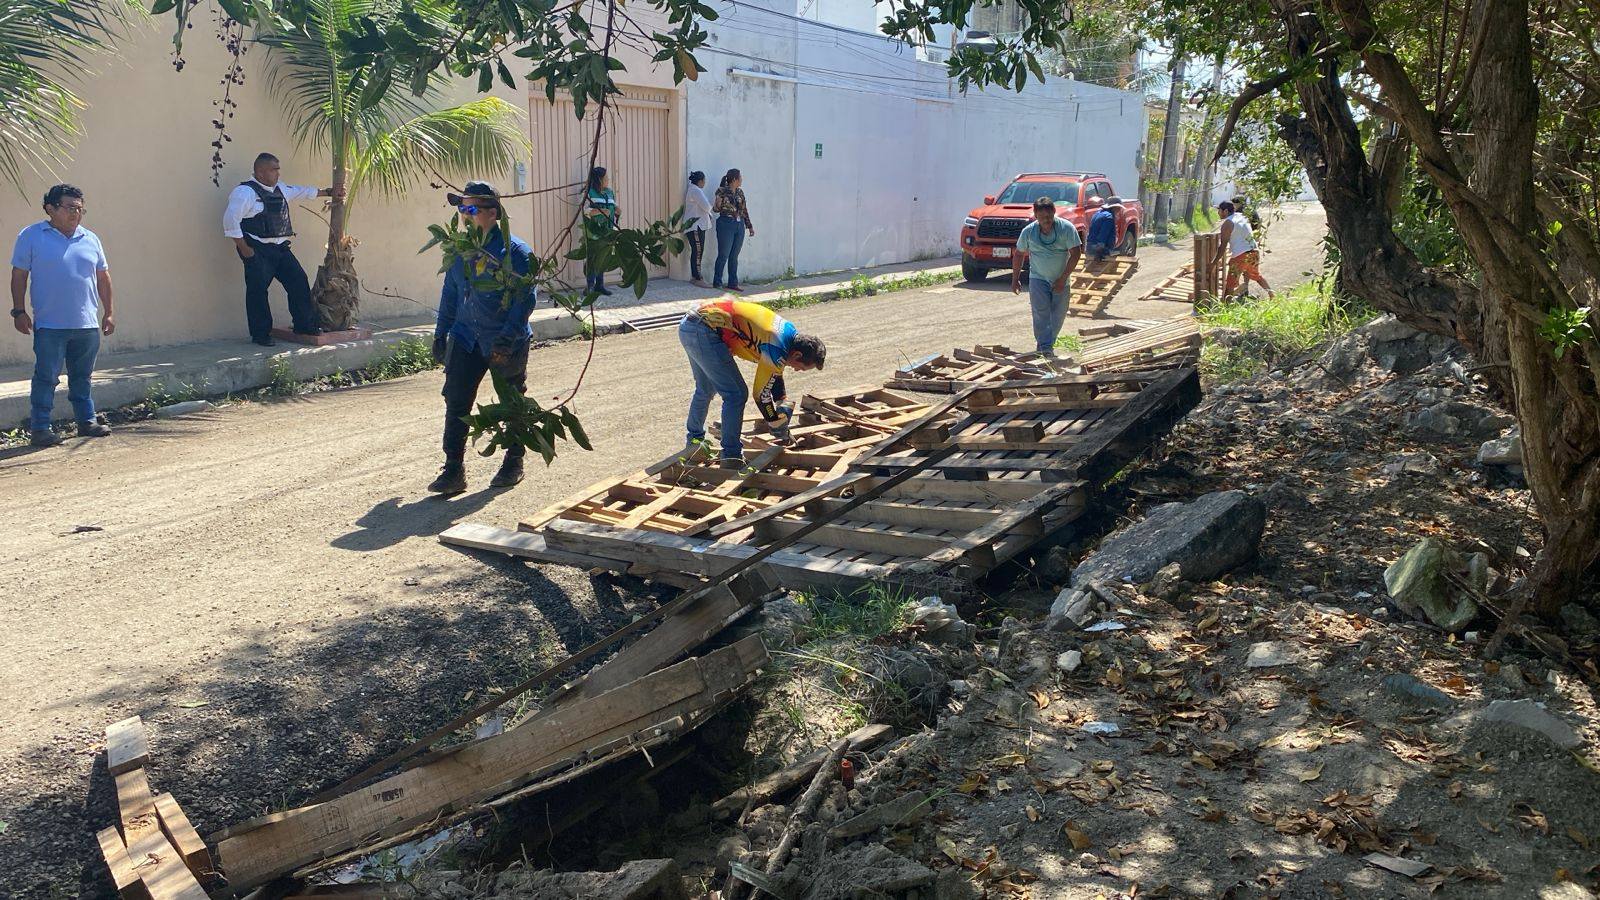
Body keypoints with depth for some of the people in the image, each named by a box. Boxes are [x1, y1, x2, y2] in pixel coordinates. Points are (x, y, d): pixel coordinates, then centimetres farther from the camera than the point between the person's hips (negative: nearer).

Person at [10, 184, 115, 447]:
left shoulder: (90, 239, 12)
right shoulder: (31, 236, 0)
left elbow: (103, 277, 17)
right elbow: (19, 275, 1)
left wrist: (108, 313, 15)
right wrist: (19, 311, -5)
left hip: (87, 324, 4)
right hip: (50, 326, -4)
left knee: (81, 377, 13)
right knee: (46, 377, -3)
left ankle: (87, 421, 22)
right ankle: (39, 428, 1)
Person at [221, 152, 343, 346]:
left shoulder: (280, 189, 15)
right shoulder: (245, 192, -10)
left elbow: (305, 192, 31)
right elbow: (231, 219, -16)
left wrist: (329, 192, 33)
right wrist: (243, 248, -16)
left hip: (280, 248, 8)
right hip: (258, 250, -8)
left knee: (299, 281, 4)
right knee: (258, 291, -5)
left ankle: (305, 325, 15)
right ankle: (261, 334, 4)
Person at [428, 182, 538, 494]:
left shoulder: (515, 252, -12)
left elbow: (526, 298, -16)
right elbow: (450, 293, 15)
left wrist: (507, 336, -24)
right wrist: (440, 333, 12)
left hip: (507, 344, -4)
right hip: (466, 339, 5)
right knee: (456, 402, -4)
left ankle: (514, 463, 28)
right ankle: (454, 469, 1)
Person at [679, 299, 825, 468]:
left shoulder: (789, 330, 10)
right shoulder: (777, 354, -17)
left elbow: (776, 376, 25)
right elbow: (761, 393, -6)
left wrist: (784, 406, 24)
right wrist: (776, 424, 7)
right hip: (704, 332, -10)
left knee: (705, 390, 27)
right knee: (736, 394, -7)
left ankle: (694, 442, 44)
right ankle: (731, 457, -1)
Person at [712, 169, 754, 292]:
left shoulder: (740, 192, 11)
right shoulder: (722, 191, -7)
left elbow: (744, 210, 17)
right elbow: (716, 209, -3)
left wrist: (750, 226, 17)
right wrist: (718, 202, -22)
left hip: (739, 226, 6)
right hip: (726, 225, -6)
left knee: (734, 257, 9)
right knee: (723, 255, -3)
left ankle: (733, 283, 13)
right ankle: (717, 283, 5)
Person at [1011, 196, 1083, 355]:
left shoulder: (1067, 228, -11)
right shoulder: (1028, 232, -5)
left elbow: (1075, 254, -11)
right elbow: (1018, 255, 7)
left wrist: (1063, 278, -16)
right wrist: (1015, 280, 8)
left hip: (1061, 280, 1)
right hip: (1038, 278, 0)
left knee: (1058, 315, 4)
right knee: (1041, 313, -16)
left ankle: (1048, 343, 22)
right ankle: (1045, 347, -20)